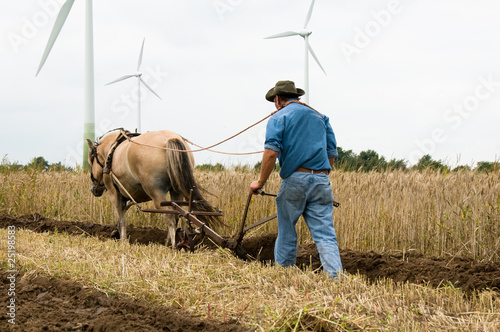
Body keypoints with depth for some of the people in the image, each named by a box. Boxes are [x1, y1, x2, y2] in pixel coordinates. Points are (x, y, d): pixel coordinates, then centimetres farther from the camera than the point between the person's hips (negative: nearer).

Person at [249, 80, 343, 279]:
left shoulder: (279, 117, 3)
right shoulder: (320, 117, 19)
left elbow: (271, 152, -13)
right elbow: (331, 154, 18)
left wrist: (260, 182, -7)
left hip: (295, 180, -3)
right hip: (321, 182, 4)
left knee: (286, 234, 11)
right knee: (325, 234, -2)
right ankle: (336, 279, -17)